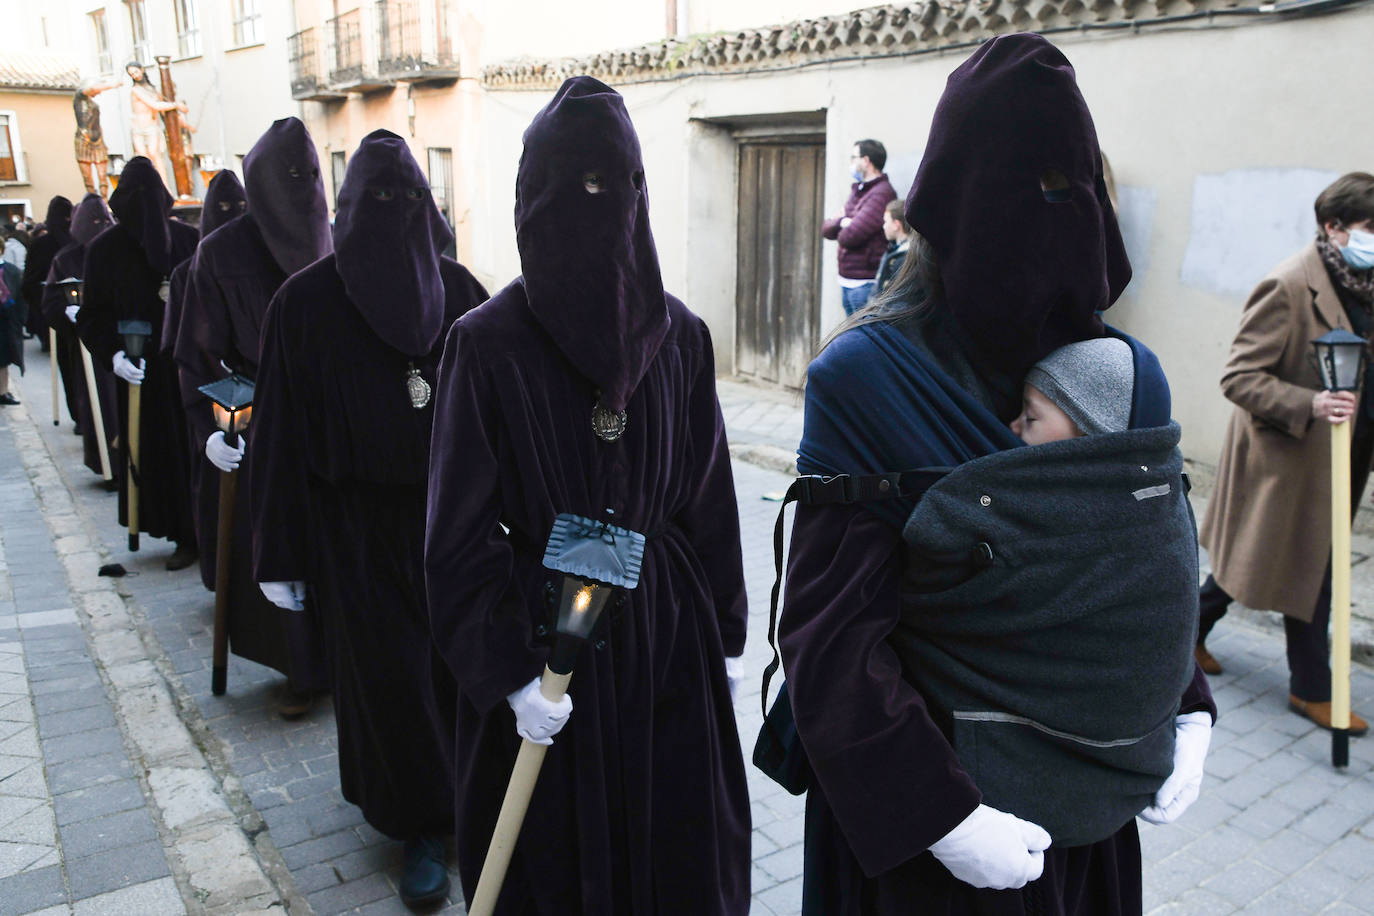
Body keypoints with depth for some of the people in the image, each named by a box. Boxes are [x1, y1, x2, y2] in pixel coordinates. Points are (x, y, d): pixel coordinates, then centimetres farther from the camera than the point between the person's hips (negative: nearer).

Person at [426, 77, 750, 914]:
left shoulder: (680, 336, -1)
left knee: (680, 844, 15)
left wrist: (725, 637, 8)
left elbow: (710, 501, 5)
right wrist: (509, 674, -12)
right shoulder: (488, 343, -10)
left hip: (668, 632, 3)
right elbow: (463, 531, -9)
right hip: (542, 629, -2)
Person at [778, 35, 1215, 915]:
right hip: (927, 800, -5)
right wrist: (935, 812, -22)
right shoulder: (868, 379, -18)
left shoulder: (1130, 376, -2)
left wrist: (1187, 711, -3)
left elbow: (1162, 573, 9)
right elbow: (831, 633, -20)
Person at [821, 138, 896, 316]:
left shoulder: (882, 193, -14)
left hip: (865, 285, -9)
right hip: (846, 281, 9)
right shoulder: (857, 191, 17)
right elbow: (826, 228, 13)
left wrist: (841, 233, 2)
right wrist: (842, 222, -8)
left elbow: (850, 237, -21)